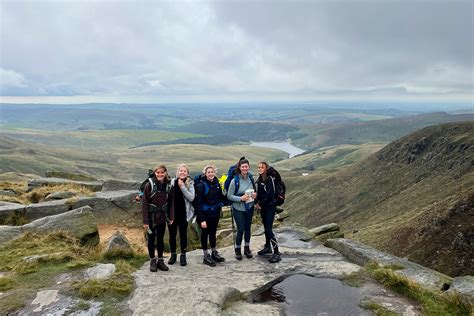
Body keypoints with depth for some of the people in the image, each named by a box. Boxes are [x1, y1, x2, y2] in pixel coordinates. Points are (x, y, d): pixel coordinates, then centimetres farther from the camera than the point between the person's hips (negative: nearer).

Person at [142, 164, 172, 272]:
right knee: (151, 239, 8)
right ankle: (152, 261, 23)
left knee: (160, 239, 12)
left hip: (162, 217, 3)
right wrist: (145, 221, -16)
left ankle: (160, 260, 24)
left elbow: (170, 202, 5)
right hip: (151, 217, -3)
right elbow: (144, 203, -13)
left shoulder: (168, 185, 0)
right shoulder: (150, 185, -12)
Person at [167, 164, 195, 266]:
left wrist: (182, 187, -19)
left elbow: (191, 198, -14)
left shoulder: (190, 183, -4)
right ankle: (173, 254, 29)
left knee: (183, 234, 9)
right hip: (172, 213, 1)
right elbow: (168, 196, 0)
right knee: (172, 234, 12)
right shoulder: (172, 182, -2)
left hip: (183, 213, -1)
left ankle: (183, 255, 23)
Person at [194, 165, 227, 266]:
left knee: (213, 233, 18)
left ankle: (214, 253, 34)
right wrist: (202, 219, -23)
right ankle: (206, 256, 21)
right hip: (205, 214, -5)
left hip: (215, 213, 6)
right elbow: (198, 203, -19)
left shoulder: (217, 184, 3)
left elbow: (221, 197, 12)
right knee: (205, 234, 8)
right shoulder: (201, 185, -15)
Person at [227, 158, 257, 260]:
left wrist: (255, 195, -8)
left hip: (249, 207, 4)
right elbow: (229, 196, -12)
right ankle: (237, 249, 20)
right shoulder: (235, 180, -16)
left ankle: (247, 248, 30)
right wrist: (241, 198, -23)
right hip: (238, 208, -4)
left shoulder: (251, 178, -2)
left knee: (248, 228, 14)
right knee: (240, 229, -1)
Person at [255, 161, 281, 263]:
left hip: (270, 206, -7)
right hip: (263, 207, 7)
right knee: (265, 227, 17)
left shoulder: (269, 179, -14)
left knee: (269, 229, -11)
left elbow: (269, 194, -18)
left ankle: (276, 253, -7)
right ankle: (267, 247, 32)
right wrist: (256, 202, -3)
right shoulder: (259, 180, 9)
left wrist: (261, 203, -10)